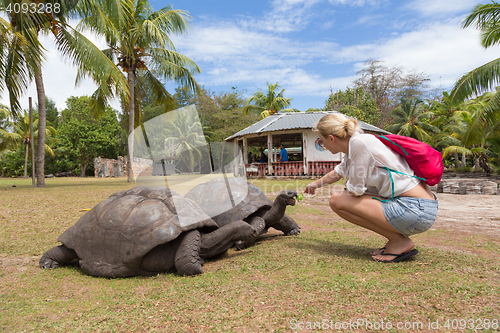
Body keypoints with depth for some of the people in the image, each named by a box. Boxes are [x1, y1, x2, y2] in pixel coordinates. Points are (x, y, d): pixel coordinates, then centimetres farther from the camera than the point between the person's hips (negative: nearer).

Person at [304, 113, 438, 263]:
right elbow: (337, 173, 32)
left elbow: (355, 191, -15)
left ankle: (399, 241, -3)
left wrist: (347, 186, 9)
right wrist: (315, 184, 48)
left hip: (415, 210, -9)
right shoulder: (352, 145, 12)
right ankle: (397, 236, 15)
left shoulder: (359, 143, -16)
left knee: (337, 200, -10)